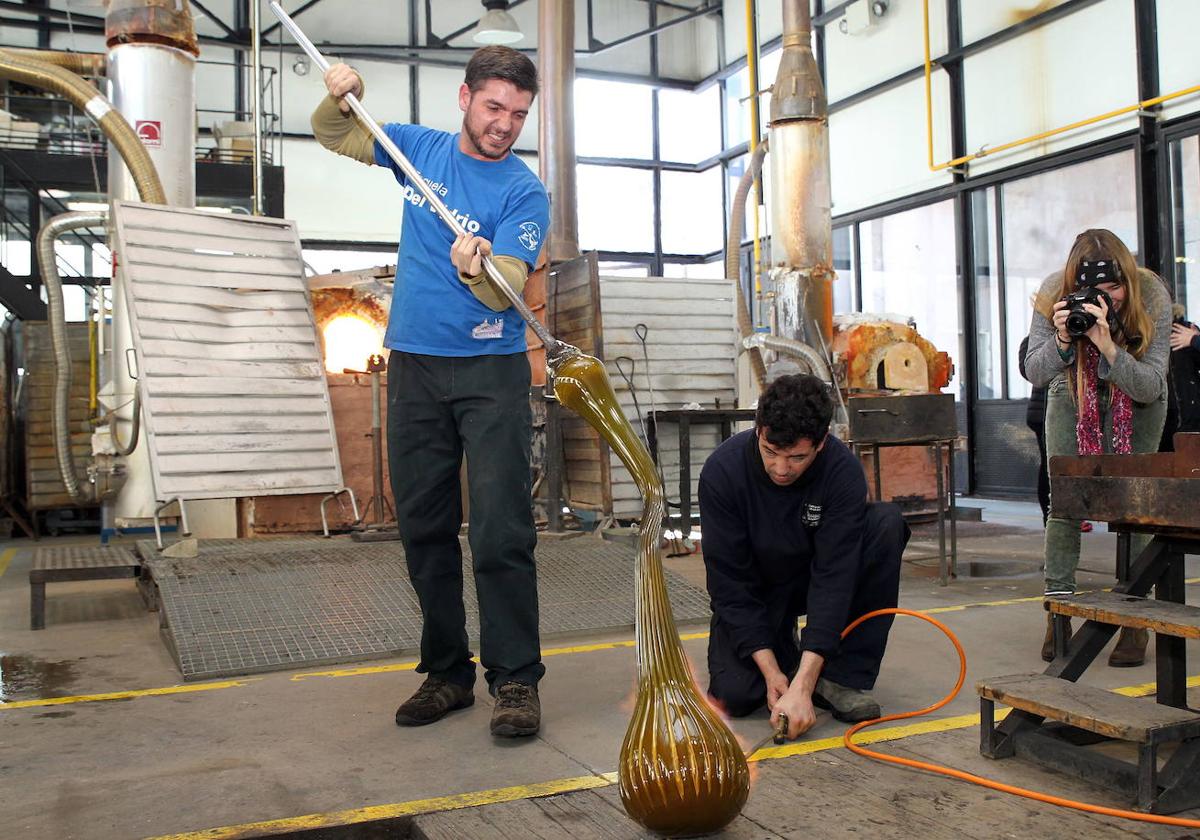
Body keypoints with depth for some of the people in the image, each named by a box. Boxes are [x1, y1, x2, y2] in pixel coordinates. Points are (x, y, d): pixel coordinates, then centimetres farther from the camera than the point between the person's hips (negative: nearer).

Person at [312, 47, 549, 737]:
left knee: (500, 531, -10)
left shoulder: (525, 192, -4)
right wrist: (341, 97, 1)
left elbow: (505, 291, -17)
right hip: (414, 368, 4)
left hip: (492, 373, -4)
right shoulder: (420, 148, 10)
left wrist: (476, 271, -39)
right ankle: (447, 673, 18)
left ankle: (515, 679, -1)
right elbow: (332, 135, 23)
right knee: (425, 529, 7)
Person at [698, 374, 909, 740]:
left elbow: (833, 577, -31)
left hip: (814, 576, 1)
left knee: (887, 524, -26)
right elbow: (729, 582, -22)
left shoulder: (843, 469, -27)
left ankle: (841, 675, -17)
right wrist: (772, 672, -28)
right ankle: (783, 650, 11)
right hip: (753, 590, -1)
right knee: (736, 694, -25)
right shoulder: (722, 470, -27)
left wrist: (802, 686, -38)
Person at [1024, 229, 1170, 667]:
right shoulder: (1054, 294, -26)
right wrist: (1061, 341, -40)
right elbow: (1035, 374, -20)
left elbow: (1150, 388, -29)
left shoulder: (1153, 296, -29)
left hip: (1136, 403, -1)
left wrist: (1108, 344, -45)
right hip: (1074, 395, 1)